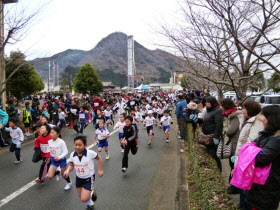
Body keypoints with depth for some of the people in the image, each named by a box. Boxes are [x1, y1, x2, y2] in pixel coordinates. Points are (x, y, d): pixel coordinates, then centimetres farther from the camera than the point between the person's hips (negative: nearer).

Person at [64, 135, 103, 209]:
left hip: (89, 178, -5)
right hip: (79, 178, 5)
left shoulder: (90, 153, -28)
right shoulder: (72, 155, -16)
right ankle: (90, 205, 53)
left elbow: (99, 158, -10)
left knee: (84, 199, -12)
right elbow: (71, 165, 0)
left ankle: (92, 193, 23)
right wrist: (68, 170, -22)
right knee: (81, 197, 20)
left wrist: (100, 170, -7)